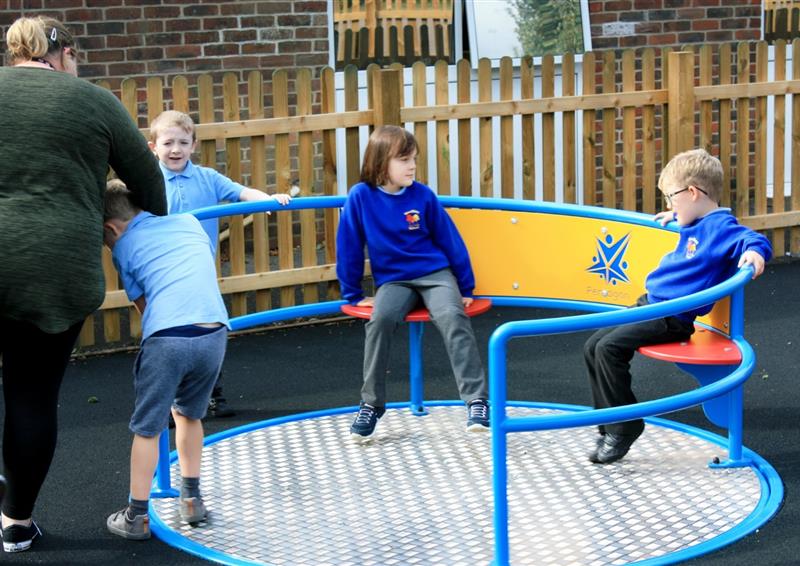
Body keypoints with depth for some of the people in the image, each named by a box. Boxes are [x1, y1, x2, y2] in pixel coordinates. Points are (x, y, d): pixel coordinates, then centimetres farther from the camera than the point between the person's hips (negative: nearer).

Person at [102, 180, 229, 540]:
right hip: (214, 333, 4)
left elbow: (142, 304, 15)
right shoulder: (187, 220, 22)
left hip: (166, 337, -4)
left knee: (147, 429, 9)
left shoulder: (123, 247, 11)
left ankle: (137, 517, 14)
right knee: (188, 414, 26)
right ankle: (191, 499, 32)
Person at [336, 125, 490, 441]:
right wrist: (353, 295, 5)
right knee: (380, 320, -31)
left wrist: (466, 288, 8)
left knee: (452, 317, -30)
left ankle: (476, 401, -28)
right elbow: (349, 248, 1)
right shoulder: (361, 197, -6)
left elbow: (450, 241, 5)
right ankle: (370, 406, -17)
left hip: (435, 273, 0)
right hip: (393, 280, 0)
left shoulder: (423, 196, -3)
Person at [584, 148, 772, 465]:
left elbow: (753, 240, -27)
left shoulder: (720, 228, -14)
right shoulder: (696, 225, 14)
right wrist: (674, 216, 39)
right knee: (593, 347, 7)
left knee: (609, 348, -22)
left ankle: (626, 426, -7)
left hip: (673, 318, -10)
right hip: (650, 306, 10)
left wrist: (754, 252, -45)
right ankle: (611, 428, 14)